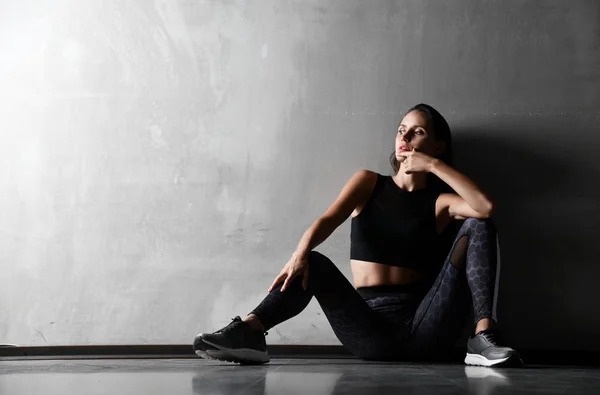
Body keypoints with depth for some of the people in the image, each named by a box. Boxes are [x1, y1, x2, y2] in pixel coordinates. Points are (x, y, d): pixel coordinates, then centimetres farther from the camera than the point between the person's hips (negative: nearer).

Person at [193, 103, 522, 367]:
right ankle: (248, 332, -43)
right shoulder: (368, 183, 14)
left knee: (477, 227, -13)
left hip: (423, 327, 0)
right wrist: (300, 254, -25)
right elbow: (327, 221, -4)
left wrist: (434, 166, -7)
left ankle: (482, 338, -28)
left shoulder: (440, 202, 10)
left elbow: (485, 207, -12)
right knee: (313, 264, -24)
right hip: (370, 330, 0)